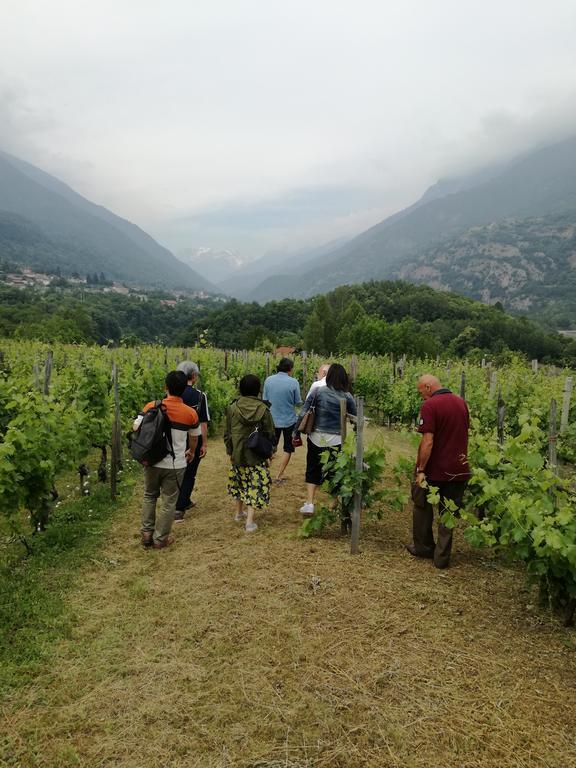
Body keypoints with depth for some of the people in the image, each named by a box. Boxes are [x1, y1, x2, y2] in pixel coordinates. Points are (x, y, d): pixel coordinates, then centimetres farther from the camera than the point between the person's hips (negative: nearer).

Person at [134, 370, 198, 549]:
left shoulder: (152, 406, -9)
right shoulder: (190, 413, -7)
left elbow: (136, 427, -7)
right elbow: (193, 437, 8)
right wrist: (191, 452, 28)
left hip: (152, 462, 2)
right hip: (175, 465, -1)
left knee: (149, 496, 23)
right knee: (169, 502, 12)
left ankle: (147, 533, 23)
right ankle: (160, 539, 20)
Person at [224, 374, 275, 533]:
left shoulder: (232, 407, -7)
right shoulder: (263, 409, -11)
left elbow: (227, 433, 0)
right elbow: (270, 434, -5)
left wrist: (230, 452, 12)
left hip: (238, 453, 3)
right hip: (258, 455, -2)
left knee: (240, 481, 23)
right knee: (255, 485, 4)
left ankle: (239, 512, 38)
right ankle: (250, 521, -2)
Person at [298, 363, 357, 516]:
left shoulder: (318, 391, -5)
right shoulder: (347, 397, -4)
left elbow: (303, 413, -6)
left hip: (316, 438, 0)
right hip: (336, 440, 0)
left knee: (313, 470, 13)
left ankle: (309, 503, 3)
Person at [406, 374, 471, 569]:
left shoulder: (430, 405, -18)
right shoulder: (461, 403, 5)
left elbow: (428, 441, -23)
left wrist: (420, 469, -17)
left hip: (434, 469, -6)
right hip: (458, 470, 6)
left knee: (423, 507, 16)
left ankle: (423, 547, 29)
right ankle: (442, 556, 17)